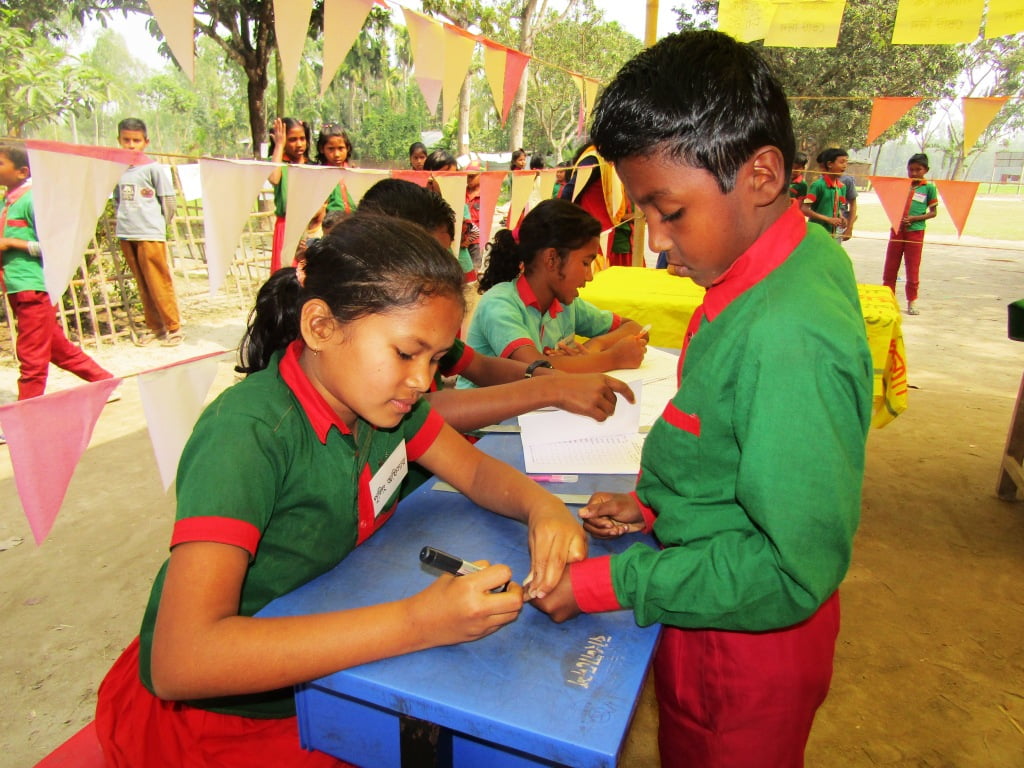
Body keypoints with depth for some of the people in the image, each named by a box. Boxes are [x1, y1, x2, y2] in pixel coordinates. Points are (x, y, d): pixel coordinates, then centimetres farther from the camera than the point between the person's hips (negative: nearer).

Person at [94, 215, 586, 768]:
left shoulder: (372, 390, -8)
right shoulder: (247, 432, -28)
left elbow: (477, 471, 4)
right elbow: (182, 661, -35)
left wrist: (541, 505, -18)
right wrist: (416, 623, -40)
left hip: (320, 672, 6)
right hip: (213, 711, -6)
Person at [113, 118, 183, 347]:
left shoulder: (153, 168, -3)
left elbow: (169, 201, 0)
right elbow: (118, 200, 20)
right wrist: (121, 222, 11)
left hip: (150, 234, -5)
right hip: (126, 235, 5)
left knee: (159, 283, -4)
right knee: (143, 285, 10)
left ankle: (173, 327, 5)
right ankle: (154, 326, 18)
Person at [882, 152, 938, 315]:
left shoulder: (929, 188, 1)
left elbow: (933, 212, 2)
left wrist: (913, 219, -13)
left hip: (915, 231, -2)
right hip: (897, 229, 3)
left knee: (913, 268, 3)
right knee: (890, 267, 6)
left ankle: (912, 302, 12)